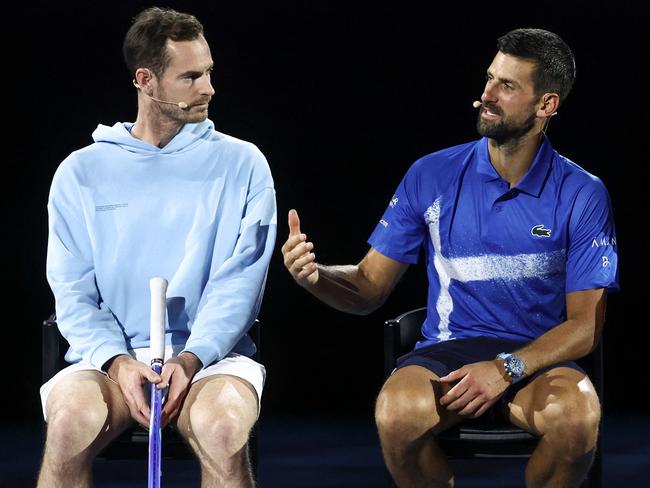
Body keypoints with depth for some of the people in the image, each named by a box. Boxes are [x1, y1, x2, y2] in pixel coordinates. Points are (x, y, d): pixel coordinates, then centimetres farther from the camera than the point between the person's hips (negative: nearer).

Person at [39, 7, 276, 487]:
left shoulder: (241, 164, 6)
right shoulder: (82, 172, 8)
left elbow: (237, 283, -2)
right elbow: (73, 293, 3)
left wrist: (189, 359, -18)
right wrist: (118, 362, -15)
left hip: (211, 355, 0)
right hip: (111, 356, 1)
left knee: (223, 427, -34)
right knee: (70, 422, -32)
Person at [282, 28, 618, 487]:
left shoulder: (581, 194, -1)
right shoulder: (432, 177, 3)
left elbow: (586, 323, -2)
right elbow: (369, 287, 6)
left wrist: (508, 368, -18)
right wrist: (316, 276, -17)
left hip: (538, 358, -1)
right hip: (447, 352, 1)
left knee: (576, 415, -36)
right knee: (398, 412, -34)